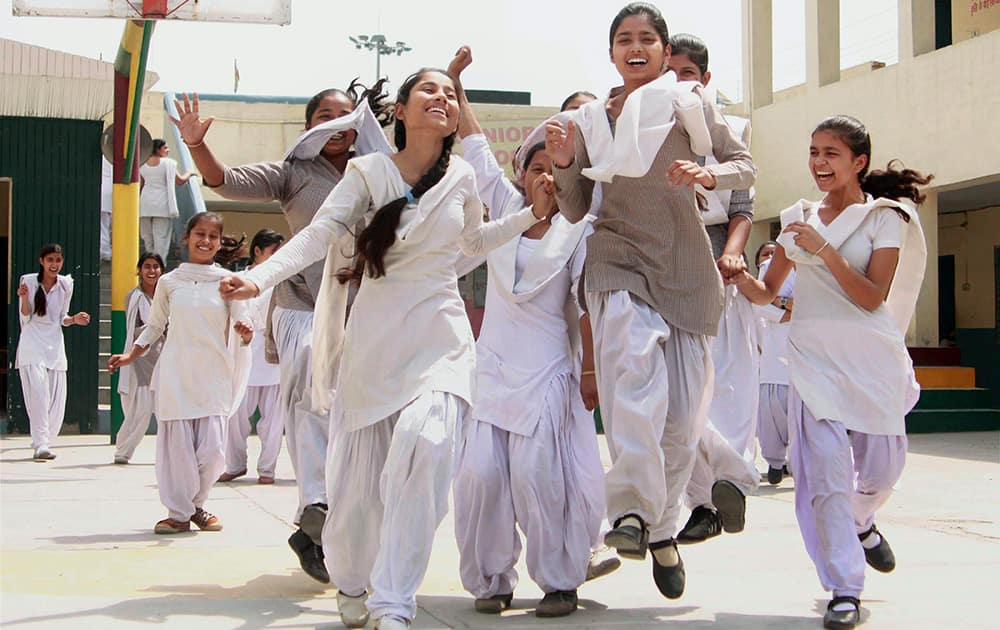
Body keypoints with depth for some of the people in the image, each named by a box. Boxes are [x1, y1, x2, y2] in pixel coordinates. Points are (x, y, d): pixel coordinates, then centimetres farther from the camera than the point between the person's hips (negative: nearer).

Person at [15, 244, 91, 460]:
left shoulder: (66, 284, 6)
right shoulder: (28, 281, -3)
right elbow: (25, 320, -1)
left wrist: (75, 319, -2)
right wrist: (24, 298, -18)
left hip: (55, 346, 4)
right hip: (32, 346, -4)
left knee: (57, 401, 2)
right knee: (39, 394, -18)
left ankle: (43, 443, 18)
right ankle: (40, 445, -19)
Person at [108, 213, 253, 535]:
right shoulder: (169, 282, 8)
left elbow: (242, 322, 1)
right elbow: (154, 326, 17)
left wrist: (245, 332, -22)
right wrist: (130, 355, 9)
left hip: (214, 376, 0)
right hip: (175, 375, 0)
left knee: (212, 449, -6)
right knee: (177, 445, -4)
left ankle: (196, 504, 19)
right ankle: (179, 513, 9)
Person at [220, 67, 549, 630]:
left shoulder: (462, 178, 5)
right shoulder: (369, 171, -1)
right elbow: (320, 233, -13)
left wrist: (530, 216, 13)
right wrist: (259, 278, -28)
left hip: (441, 336, 0)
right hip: (375, 337, 0)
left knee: (425, 444, -26)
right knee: (358, 473, 2)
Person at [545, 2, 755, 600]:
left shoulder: (687, 100, 5)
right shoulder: (592, 120, 11)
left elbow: (745, 164, 5)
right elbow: (576, 210, 14)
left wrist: (708, 174, -16)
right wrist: (564, 165, -5)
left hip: (685, 264, 0)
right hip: (620, 258, 0)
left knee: (683, 414, 2)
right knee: (635, 359, -32)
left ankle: (662, 527, 23)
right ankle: (634, 511, -30)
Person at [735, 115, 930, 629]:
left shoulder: (885, 217, 0)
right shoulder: (798, 218, 10)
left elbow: (872, 297, -11)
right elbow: (768, 292, 14)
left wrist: (823, 249, -21)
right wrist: (743, 279, -9)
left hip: (871, 358, -1)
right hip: (813, 357, 1)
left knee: (880, 467, 9)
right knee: (827, 471, -10)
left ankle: (860, 525, 44)